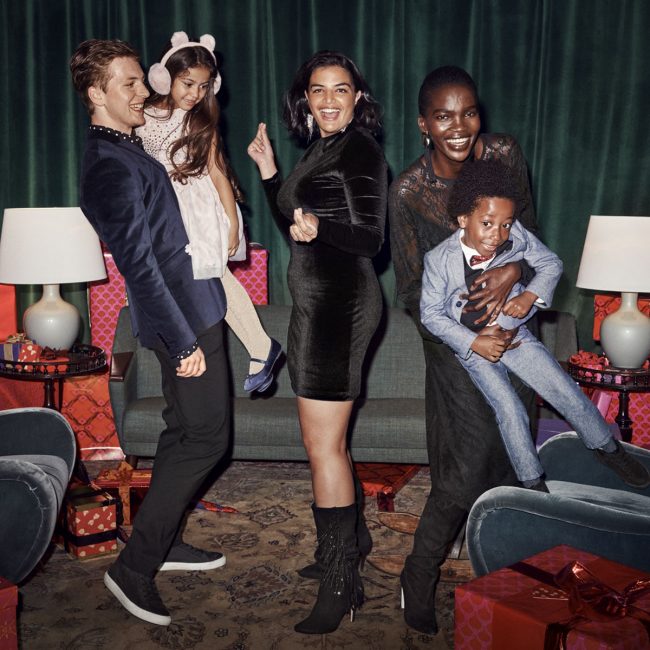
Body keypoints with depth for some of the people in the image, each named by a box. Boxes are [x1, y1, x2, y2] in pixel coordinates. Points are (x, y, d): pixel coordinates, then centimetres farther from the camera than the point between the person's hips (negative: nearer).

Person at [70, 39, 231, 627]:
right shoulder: (111, 166, -19)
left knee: (184, 431, 17)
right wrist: (183, 340, -21)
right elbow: (138, 263, -23)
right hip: (183, 316, -10)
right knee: (206, 438, -5)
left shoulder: (126, 152, 12)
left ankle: (166, 541, 30)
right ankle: (134, 568, 3)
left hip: (190, 306, 10)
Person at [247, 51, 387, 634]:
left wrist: (318, 228, -35)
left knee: (323, 444, -6)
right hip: (319, 303, 10)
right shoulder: (320, 149, 17)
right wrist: (269, 172, 19)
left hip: (340, 305, -10)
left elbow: (371, 239, -17)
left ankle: (341, 584, 5)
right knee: (326, 437, 17)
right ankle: (352, 539, 35)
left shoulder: (360, 150, -10)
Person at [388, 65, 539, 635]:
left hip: (516, 330, 4)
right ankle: (418, 580, 19)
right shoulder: (408, 192, -17)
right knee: (465, 472, -5)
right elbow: (412, 294, -12)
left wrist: (512, 272, -20)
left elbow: (528, 231, 3)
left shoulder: (504, 153, -8)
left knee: (510, 456, 17)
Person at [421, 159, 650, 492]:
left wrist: (531, 295, -16)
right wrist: (474, 343, -20)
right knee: (511, 411, -15)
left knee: (569, 394, 2)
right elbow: (431, 314, -13)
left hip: (515, 335, 2)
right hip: (473, 345, -2)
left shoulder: (517, 237, -16)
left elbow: (551, 264, 2)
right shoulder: (439, 260, -21)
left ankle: (607, 448, 31)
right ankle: (533, 484, 7)